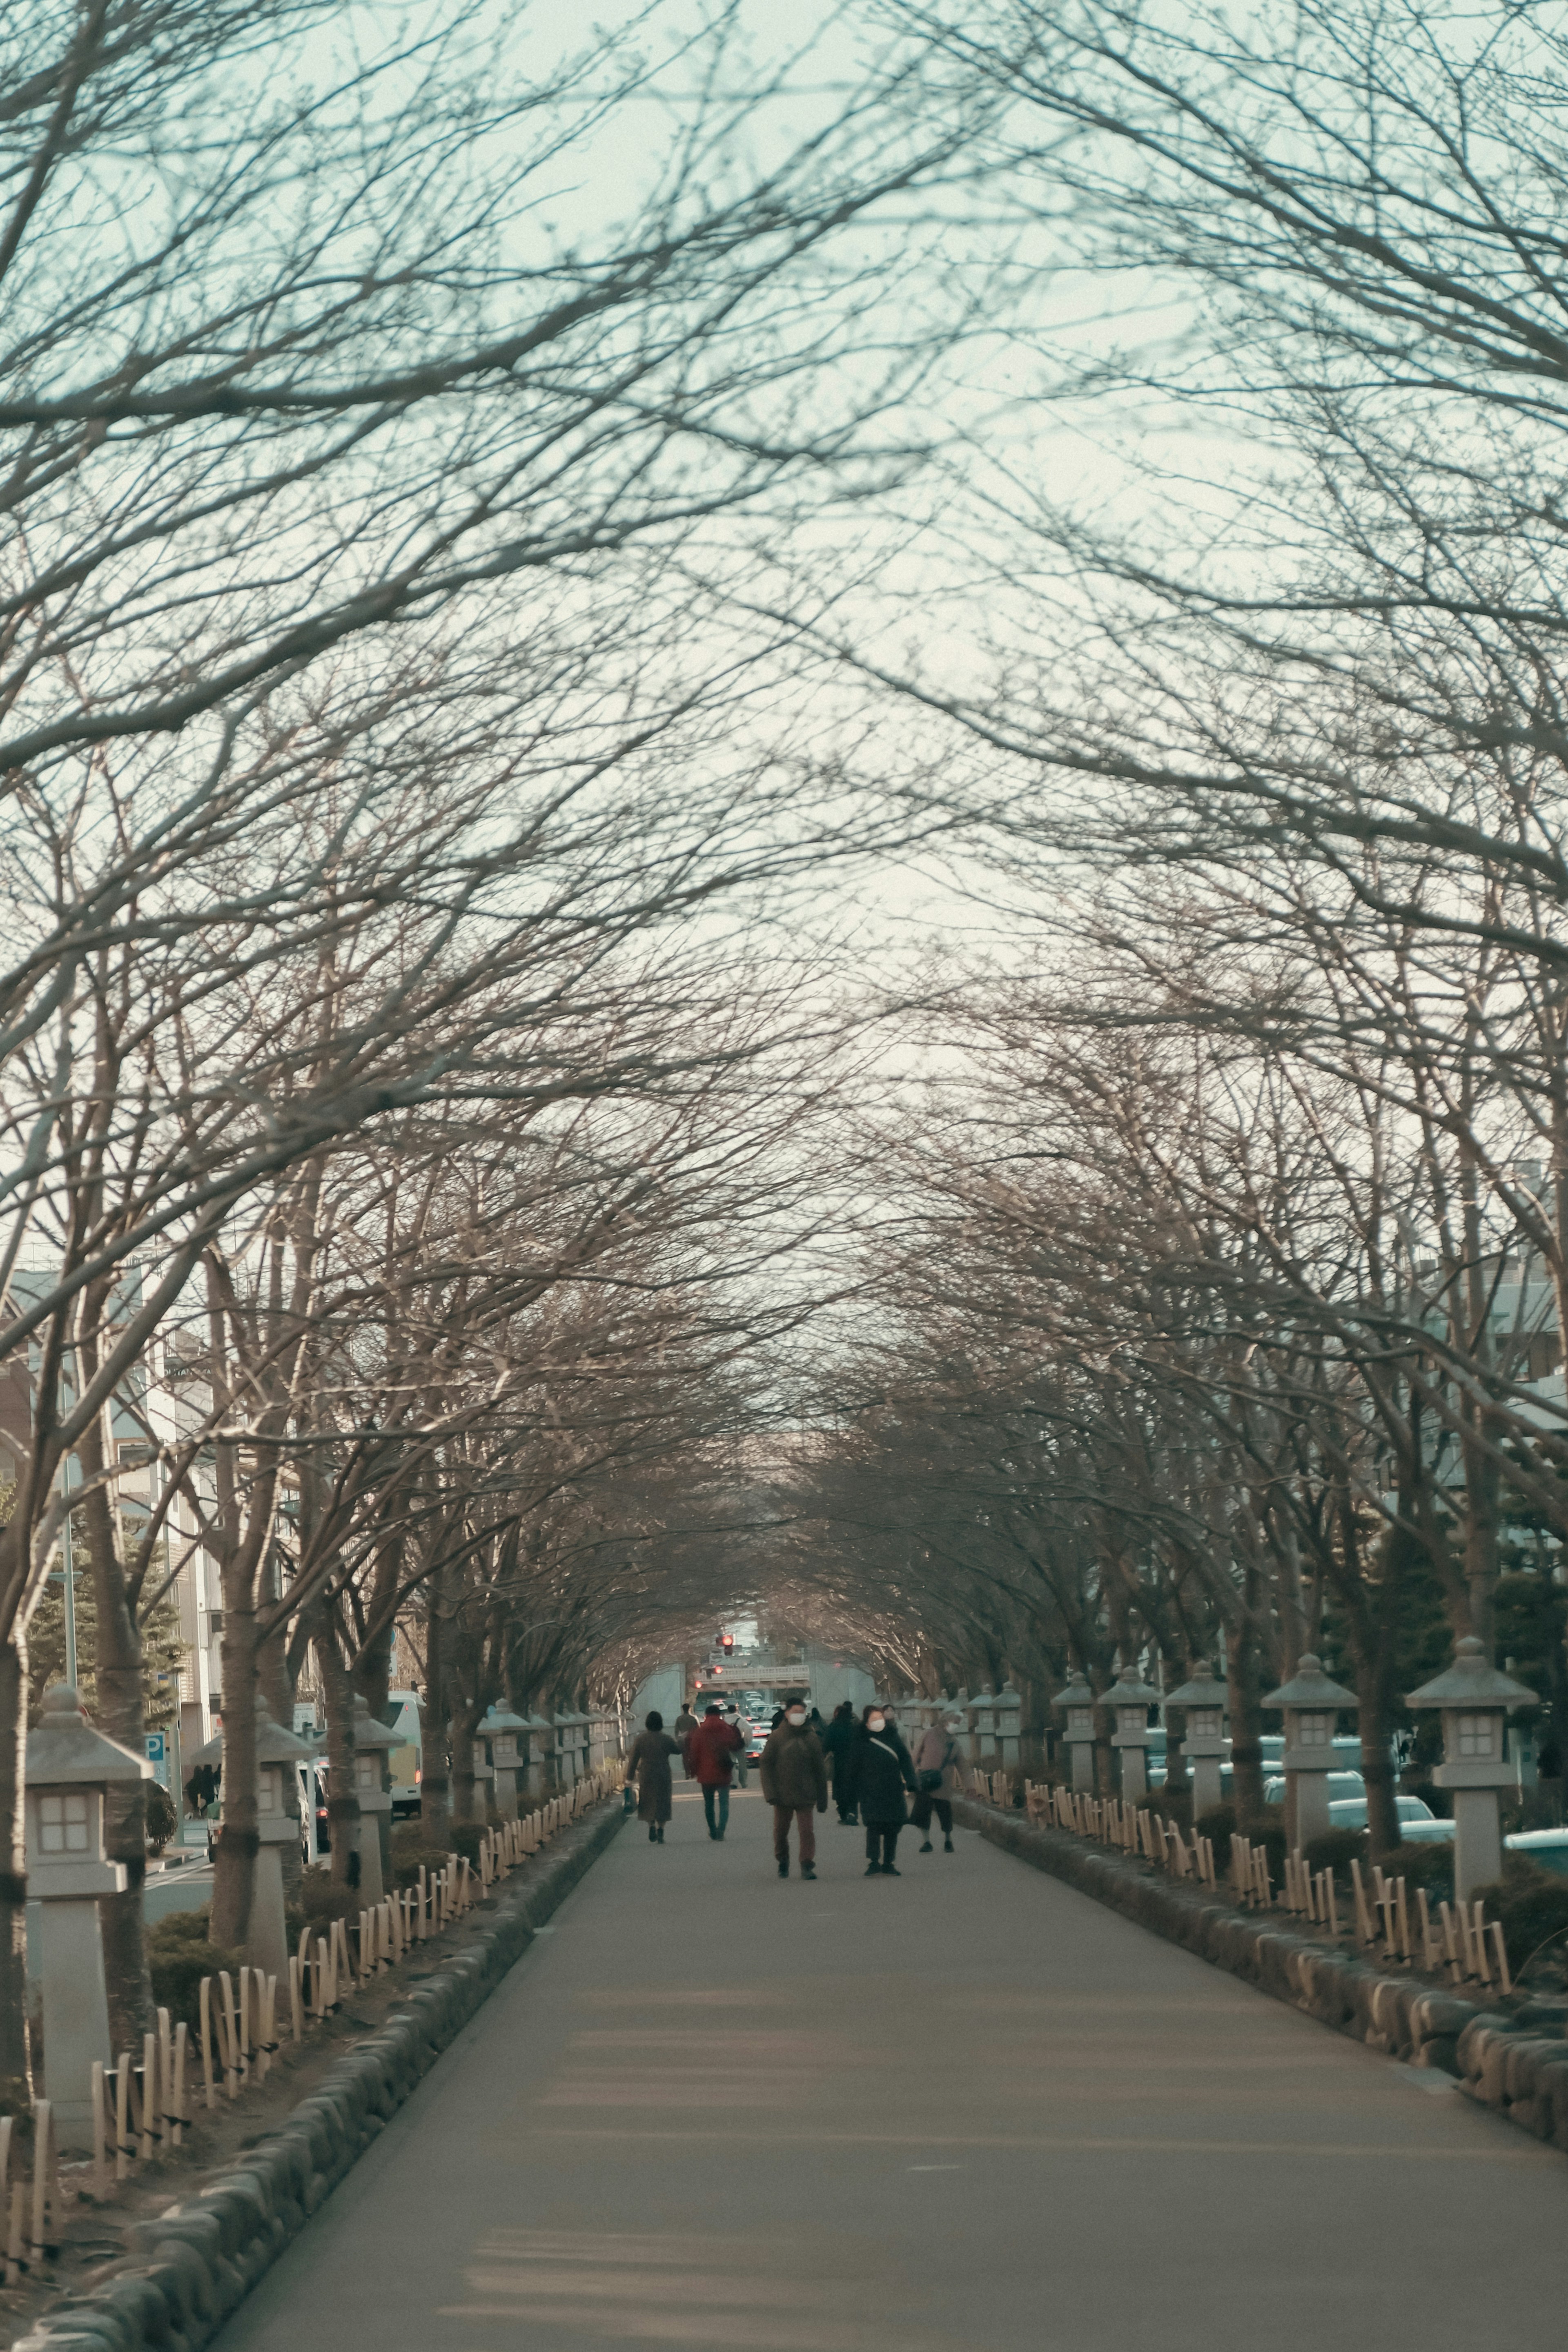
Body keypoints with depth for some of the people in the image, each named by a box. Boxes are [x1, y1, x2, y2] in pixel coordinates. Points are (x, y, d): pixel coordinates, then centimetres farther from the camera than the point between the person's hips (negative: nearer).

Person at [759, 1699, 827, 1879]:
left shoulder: (812, 1738, 4)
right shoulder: (777, 1737, 1)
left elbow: (820, 1770, 8)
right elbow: (767, 1765, 0)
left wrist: (822, 1799, 6)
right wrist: (771, 1793, -10)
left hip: (805, 1795, 0)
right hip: (783, 1795, 0)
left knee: (807, 1830, -8)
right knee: (781, 1830, 9)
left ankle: (807, 1865, -4)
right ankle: (783, 1863, 27)